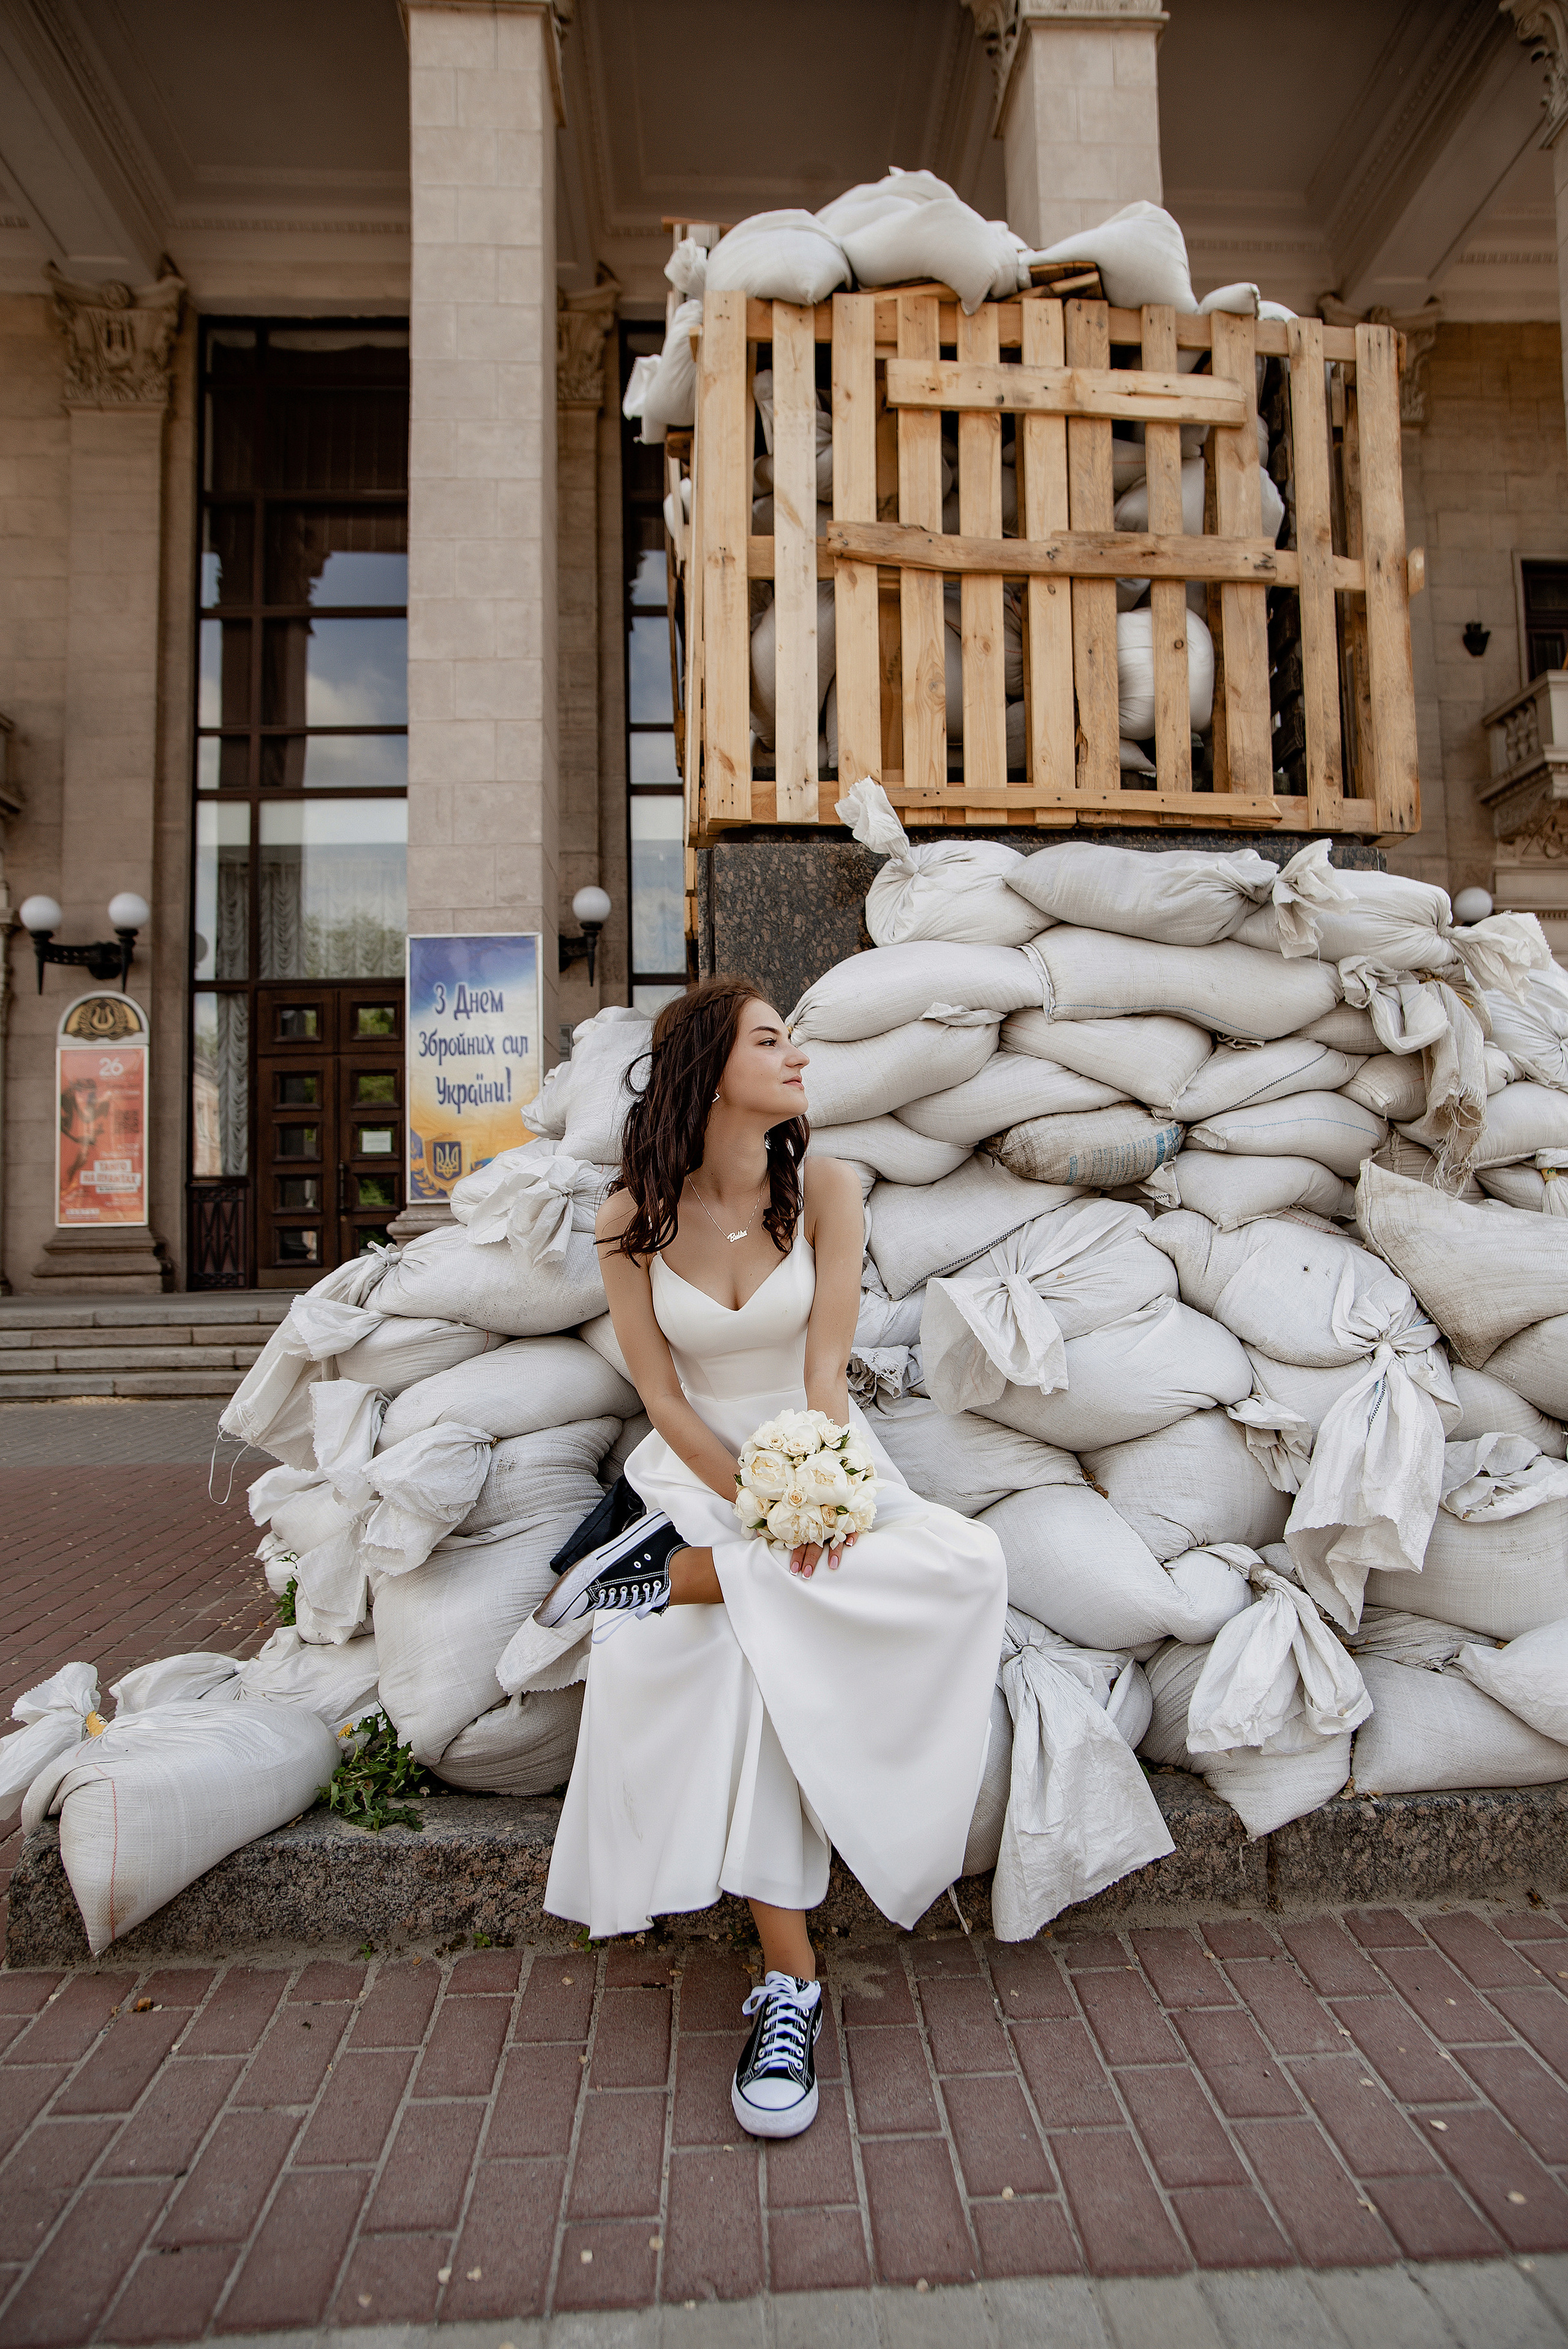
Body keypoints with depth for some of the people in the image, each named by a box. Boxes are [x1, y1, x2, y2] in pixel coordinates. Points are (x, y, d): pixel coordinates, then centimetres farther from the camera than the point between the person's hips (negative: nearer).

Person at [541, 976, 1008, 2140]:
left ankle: (676, 1574, -20)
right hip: (701, 1470, -1)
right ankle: (789, 1985, -13)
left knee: (972, 1563, -26)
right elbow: (666, 1400, -6)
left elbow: (824, 1368, -8)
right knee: (751, 1661, -27)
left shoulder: (824, 1188, -3)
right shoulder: (633, 1218, -5)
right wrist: (760, 1509, -17)